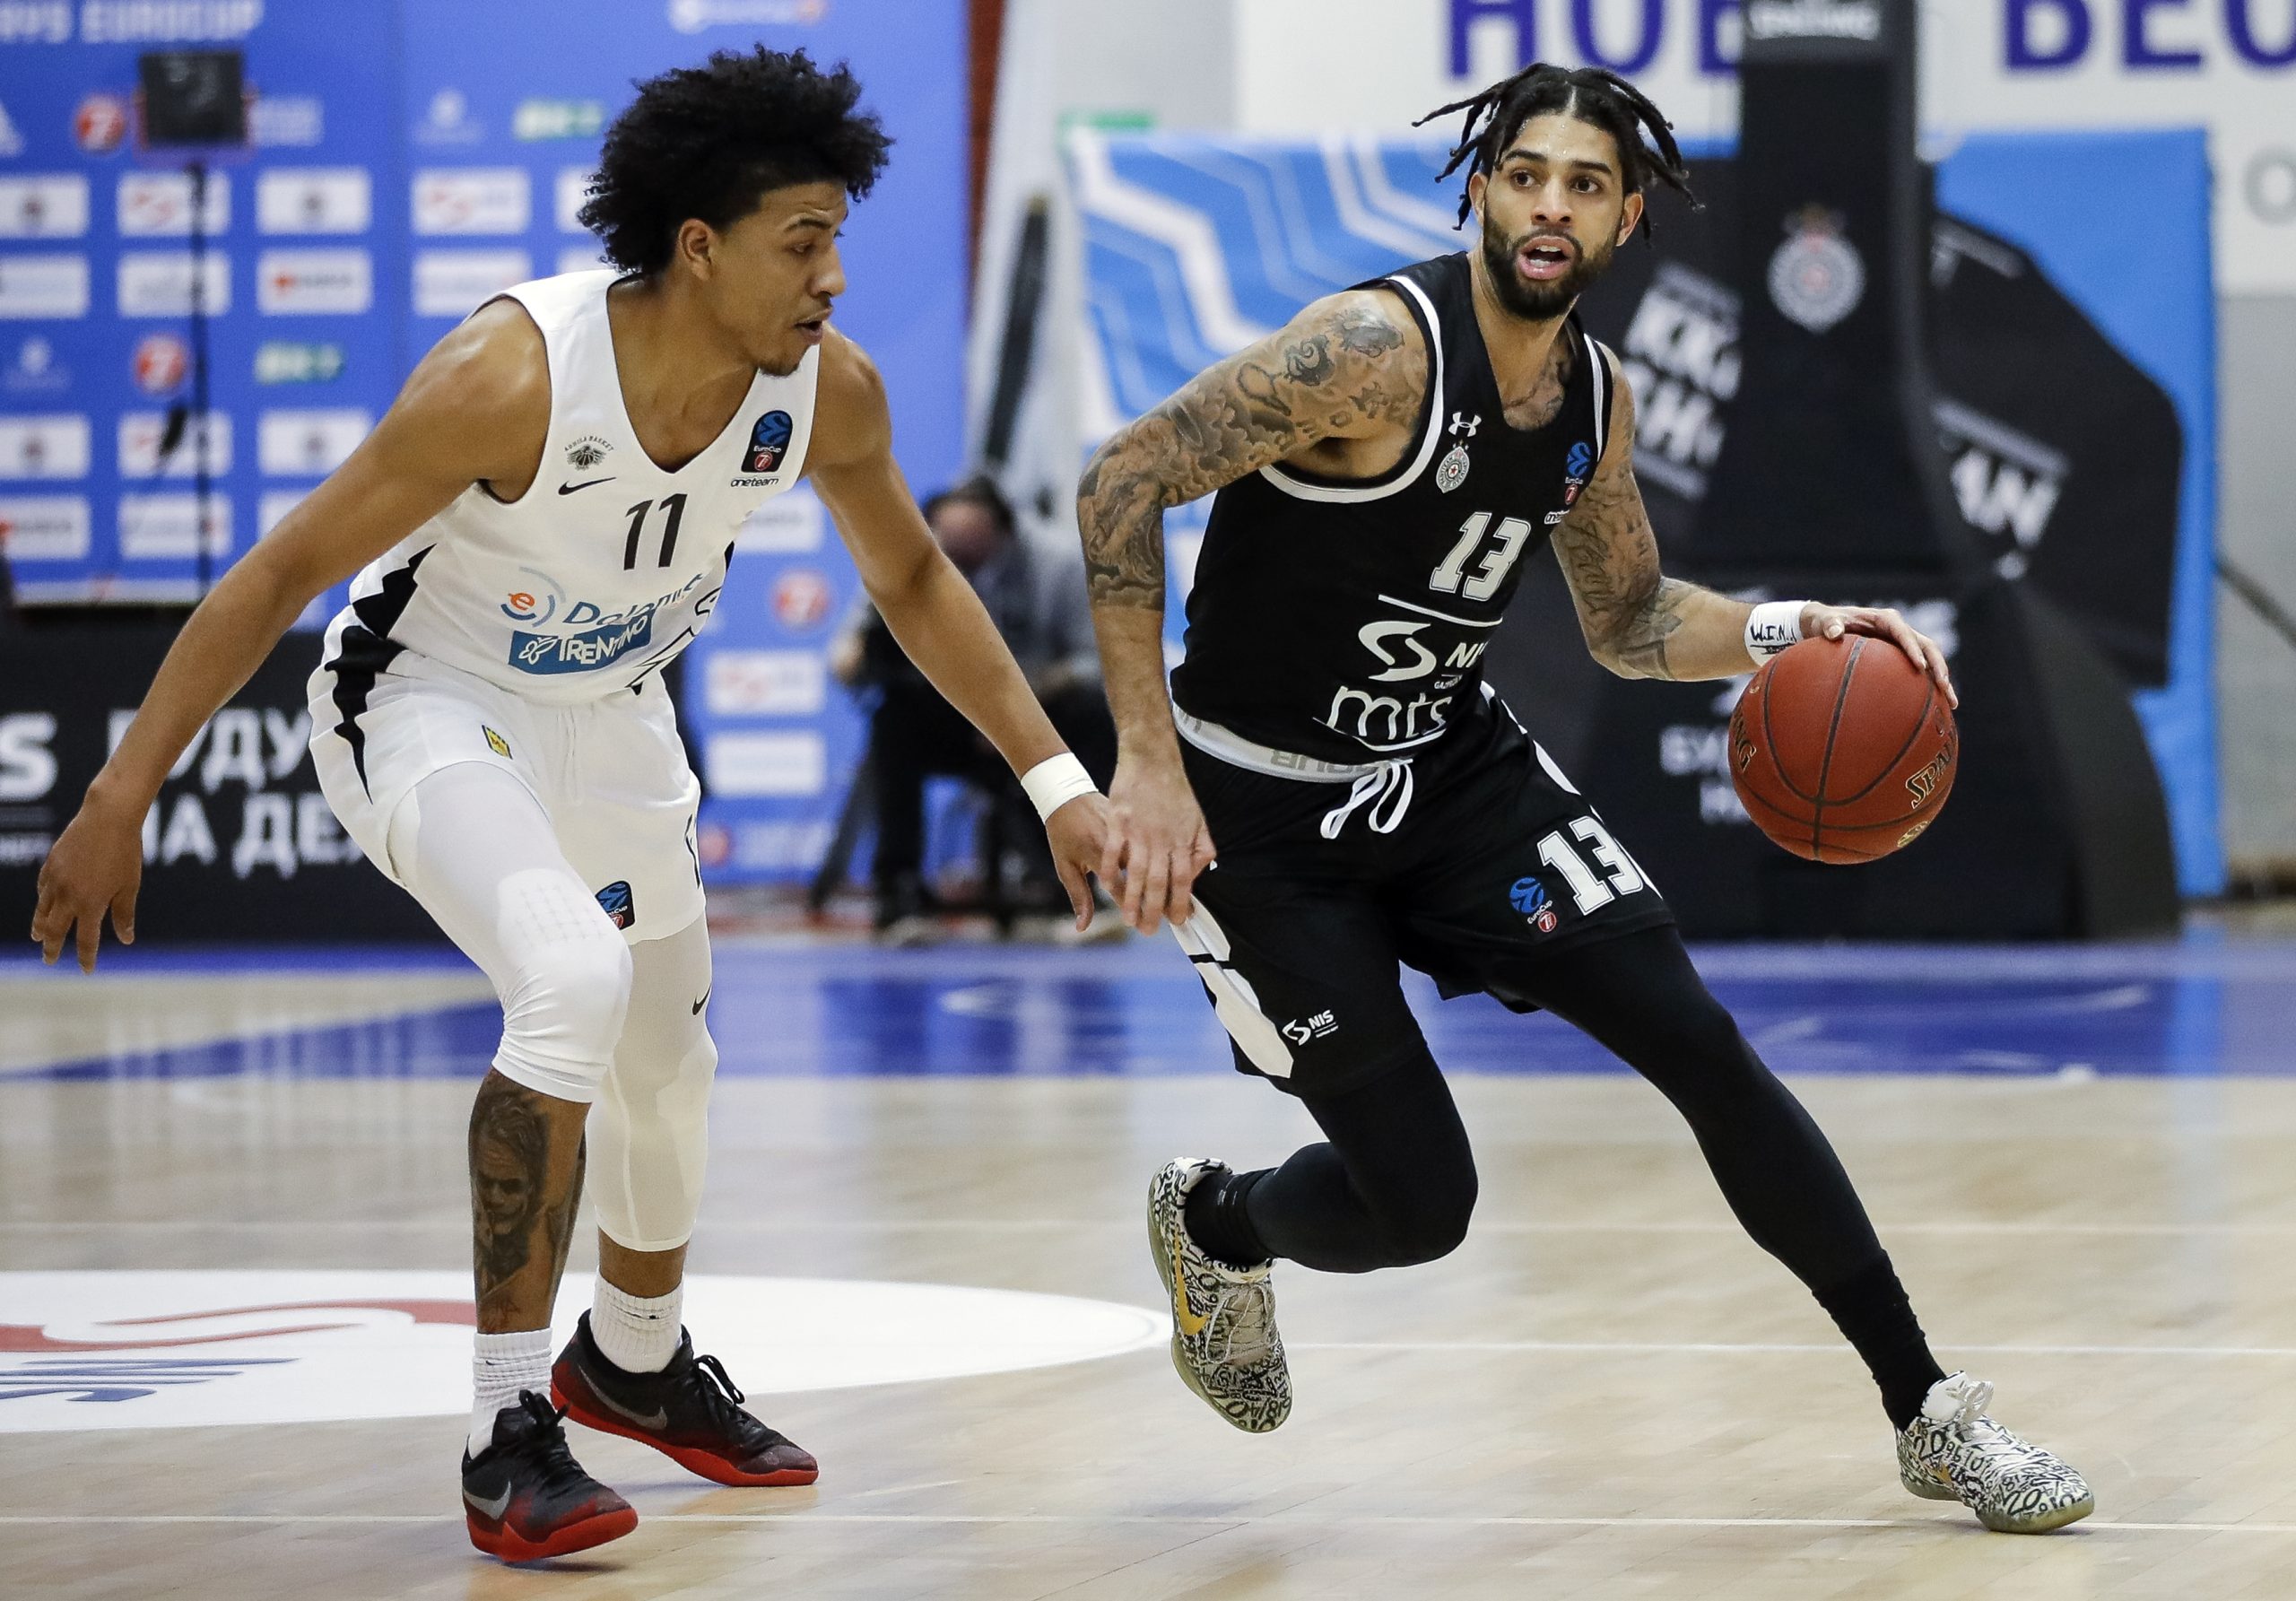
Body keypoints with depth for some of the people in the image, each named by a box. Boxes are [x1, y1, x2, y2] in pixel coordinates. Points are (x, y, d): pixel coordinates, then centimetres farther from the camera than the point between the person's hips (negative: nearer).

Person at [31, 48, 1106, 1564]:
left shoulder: (828, 388, -18)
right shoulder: (514, 372, -34)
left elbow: (911, 579, 3)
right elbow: (287, 569, -26)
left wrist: (1058, 780, 0)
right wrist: (122, 798, -26)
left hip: (612, 714, 6)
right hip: (428, 703, -6)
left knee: (670, 1064, 19)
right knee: (573, 980, -31)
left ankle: (634, 1359, 50)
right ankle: (510, 1435, -22)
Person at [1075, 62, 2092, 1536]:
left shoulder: (1594, 398, -1)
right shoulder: (1381, 350, -25)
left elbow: (1630, 623, 14)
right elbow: (1122, 485, -24)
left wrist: (1787, 632, -6)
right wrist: (1148, 763, -26)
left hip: (1455, 766, 6)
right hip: (1261, 811, -6)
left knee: (1702, 1046, -8)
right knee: (1418, 1205, -6)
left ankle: (1931, 1416, -1)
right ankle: (1210, 1222, 31)